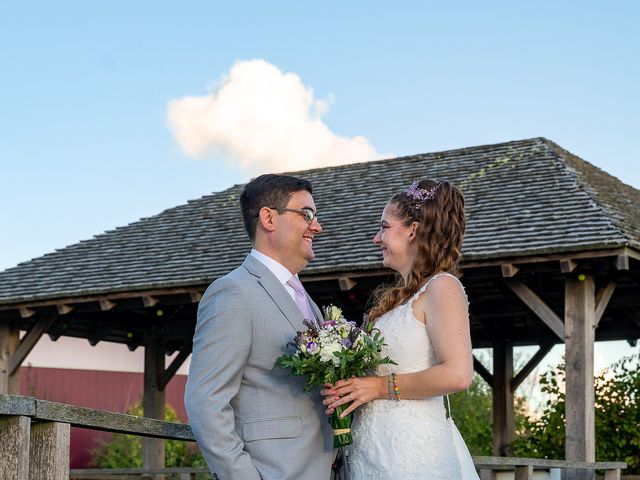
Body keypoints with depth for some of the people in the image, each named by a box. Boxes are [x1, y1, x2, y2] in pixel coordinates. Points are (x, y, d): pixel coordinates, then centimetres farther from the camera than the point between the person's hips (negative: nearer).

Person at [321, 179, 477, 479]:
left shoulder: (441, 287, -8)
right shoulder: (397, 297, 17)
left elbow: (457, 375, -20)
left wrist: (381, 387, -12)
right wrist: (349, 389, -1)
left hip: (410, 452, -8)